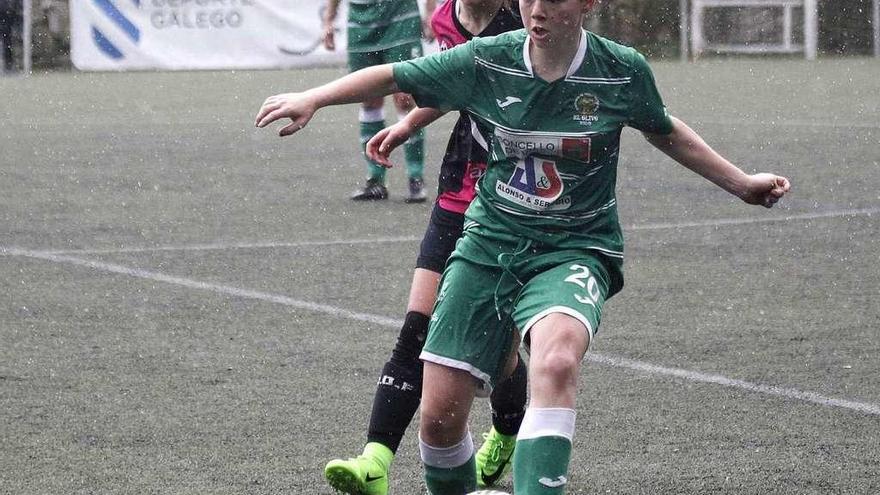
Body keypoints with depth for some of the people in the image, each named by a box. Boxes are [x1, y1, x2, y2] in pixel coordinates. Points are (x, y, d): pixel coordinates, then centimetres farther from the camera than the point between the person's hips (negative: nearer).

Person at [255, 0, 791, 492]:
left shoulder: (623, 71, -7)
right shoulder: (487, 61, -7)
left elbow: (665, 131, 13)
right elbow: (394, 77, 3)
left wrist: (742, 183, 18)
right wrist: (312, 99, -9)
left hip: (576, 249, -2)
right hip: (489, 243, 2)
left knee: (556, 360, -36)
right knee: (439, 416, -3)